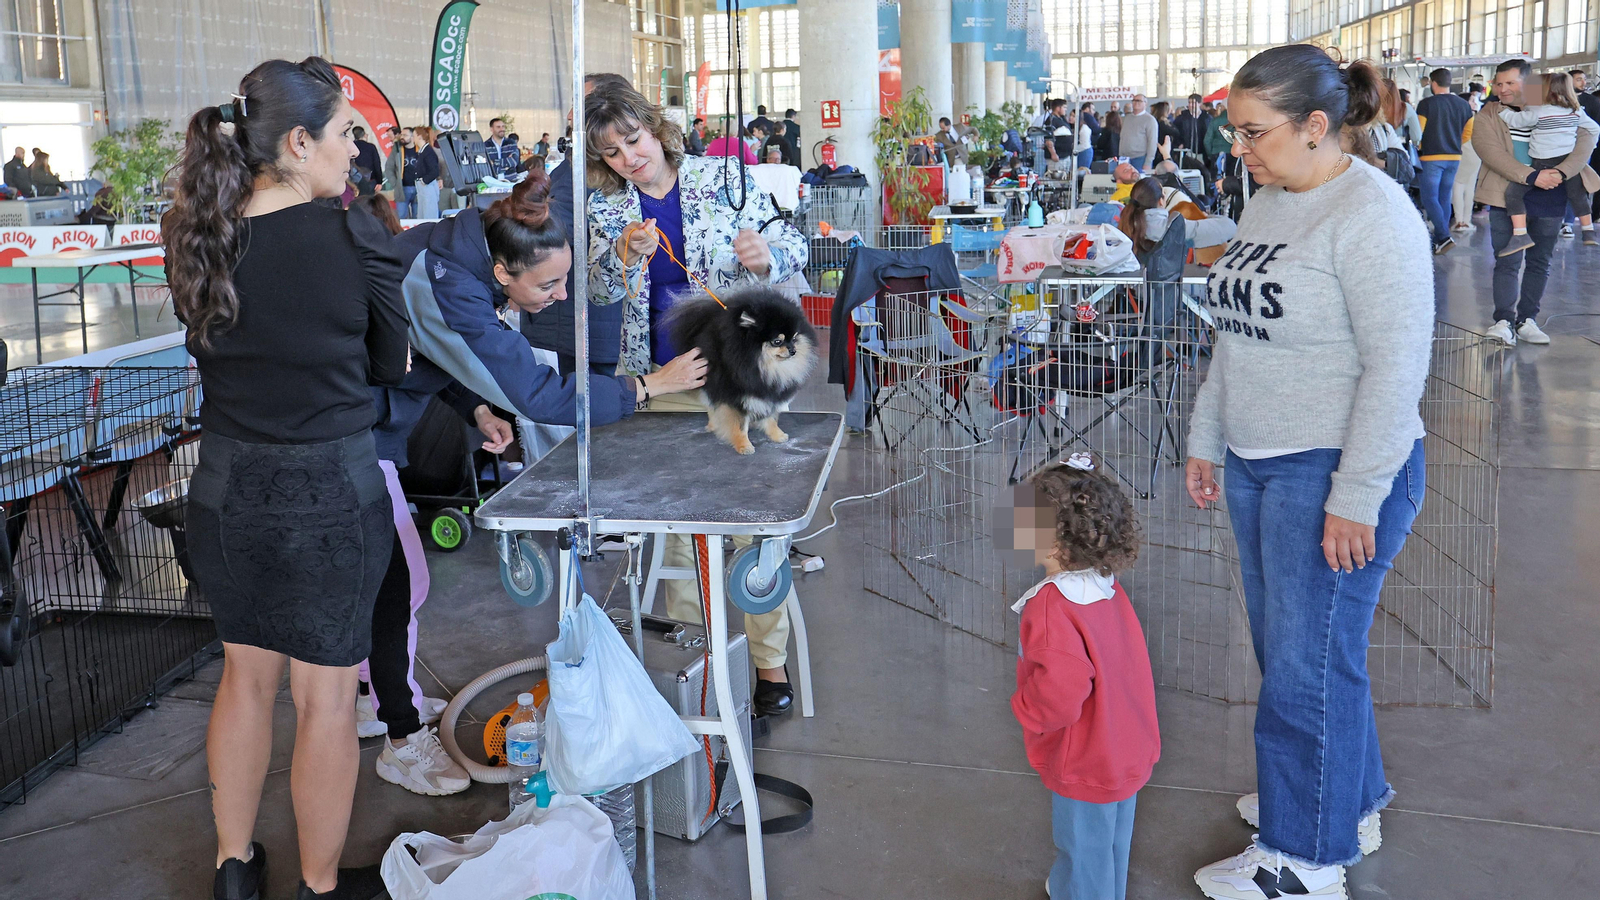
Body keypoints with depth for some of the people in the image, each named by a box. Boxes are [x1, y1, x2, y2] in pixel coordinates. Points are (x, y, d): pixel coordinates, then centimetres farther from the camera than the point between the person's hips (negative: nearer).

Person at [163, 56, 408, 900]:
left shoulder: (195, 237, -4)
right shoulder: (355, 239, -18)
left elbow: (213, 343, 9)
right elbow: (392, 365, -4)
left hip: (226, 490, 5)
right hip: (330, 497, -5)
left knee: (245, 675, 23)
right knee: (326, 700, 11)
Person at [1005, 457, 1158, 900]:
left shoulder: (1052, 609, -31)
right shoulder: (1107, 586, -2)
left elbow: (1059, 693, -35)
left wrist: (1022, 709, -18)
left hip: (1085, 767, -9)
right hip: (1129, 752, 9)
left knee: (1083, 850, 11)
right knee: (1108, 844, 28)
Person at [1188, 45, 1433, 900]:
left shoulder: (1370, 213, -15)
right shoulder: (1267, 202, 11)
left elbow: (1396, 364, -18)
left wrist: (1355, 497, -19)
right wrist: (1205, 439, 18)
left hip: (1334, 471, -8)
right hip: (1256, 464, 8)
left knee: (1306, 666, 0)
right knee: (1285, 651, 16)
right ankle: (1346, 802, 35)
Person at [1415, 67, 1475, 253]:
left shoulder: (1427, 104, -11)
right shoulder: (1463, 105, 6)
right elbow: (1469, 133, 11)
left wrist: (1419, 148, 9)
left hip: (1431, 157, -6)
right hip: (1454, 158, 6)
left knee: (1430, 198, -4)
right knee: (1445, 198, 13)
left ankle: (1444, 237, -18)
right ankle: (1440, 240, 17)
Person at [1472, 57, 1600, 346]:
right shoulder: (1488, 115, 0)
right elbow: (1492, 152, -14)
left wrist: (1561, 172, -20)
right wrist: (1531, 176, -24)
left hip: (1549, 200, 2)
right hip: (1507, 198, -2)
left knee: (1539, 262, 8)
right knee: (1507, 262, -7)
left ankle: (1527, 320, 16)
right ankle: (1504, 321, -6)